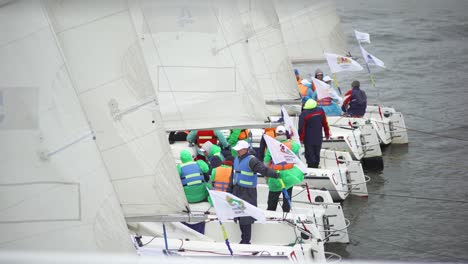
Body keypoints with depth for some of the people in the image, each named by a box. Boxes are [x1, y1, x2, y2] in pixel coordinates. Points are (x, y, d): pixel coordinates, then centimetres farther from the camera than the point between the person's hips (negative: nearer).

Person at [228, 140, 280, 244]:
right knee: (239, 217, 13)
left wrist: (276, 174, -40)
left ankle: (246, 241, 0)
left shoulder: (251, 160, -14)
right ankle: (244, 239, 24)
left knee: (246, 218, -7)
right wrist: (229, 189, 22)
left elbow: (263, 169, -27)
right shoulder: (236, 159, 11)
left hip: (248, 192, -8)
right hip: (237, 191, 8)